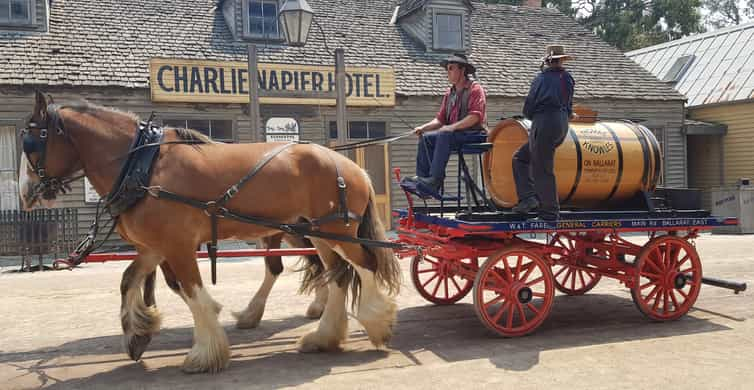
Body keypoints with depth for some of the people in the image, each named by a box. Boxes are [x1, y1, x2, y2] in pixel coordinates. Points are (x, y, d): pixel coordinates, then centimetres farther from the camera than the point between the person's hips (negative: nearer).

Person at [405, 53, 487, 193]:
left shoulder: (475, 89, -4)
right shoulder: (450, 93, 18)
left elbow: (475, 117, -18)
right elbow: (440, 119, 14)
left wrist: (452, 127, -26)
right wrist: (424, 127, -3)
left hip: (474, 133, -8)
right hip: (453, 133, 8)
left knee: (444, 136, -32)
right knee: (426, 138, -8)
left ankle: (435, 180, -32)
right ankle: (422, 177, -13)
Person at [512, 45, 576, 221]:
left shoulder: (542, 78, -3)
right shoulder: (568, 79, 14)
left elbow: (528, 109, -2)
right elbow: (569, 108, 16)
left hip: (544, 123, -8)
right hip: (562, 125, 8)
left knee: (542, 169, -2)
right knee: (520, 158, 17)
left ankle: (550, 212, 2)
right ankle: (528, 197, 8)